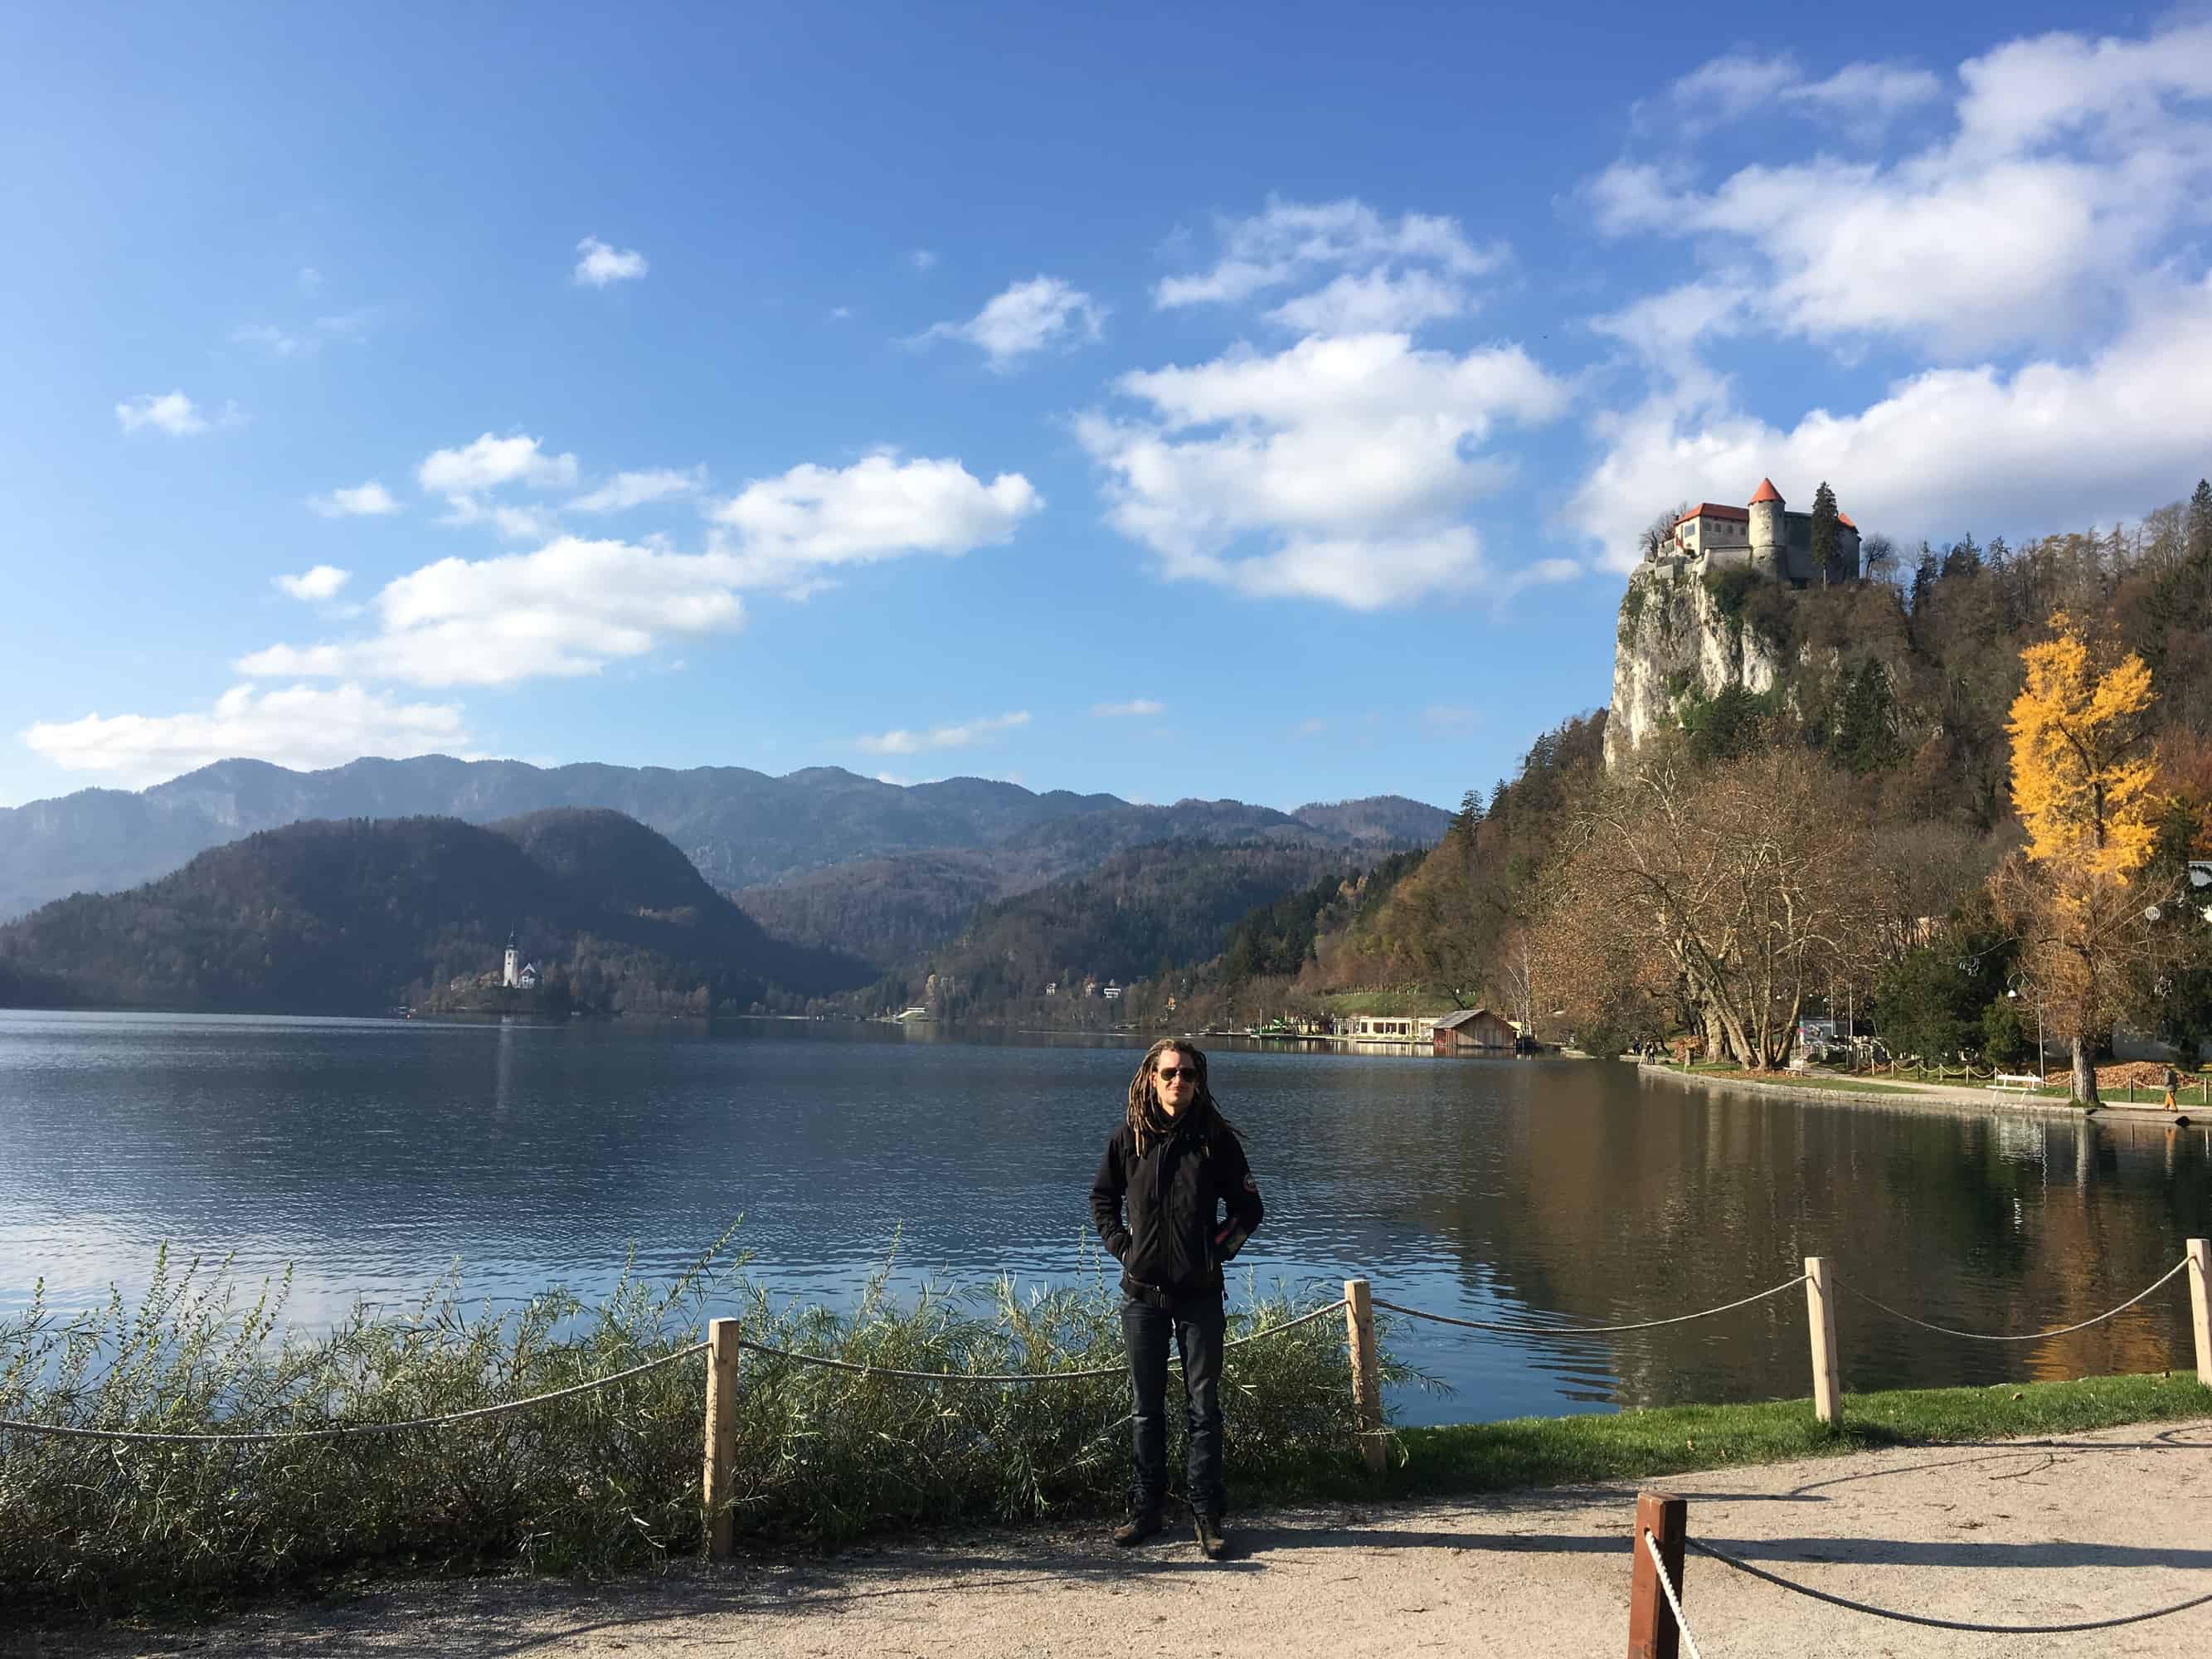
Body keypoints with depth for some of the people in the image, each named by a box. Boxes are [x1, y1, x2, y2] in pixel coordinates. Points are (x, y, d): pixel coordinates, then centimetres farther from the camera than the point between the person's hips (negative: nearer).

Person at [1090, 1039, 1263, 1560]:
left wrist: (1218, 1251, -3)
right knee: (1146, 1408, 11)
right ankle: (1145, 1508, 21)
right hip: (1142, 1294, 2)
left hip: (1199, 1296, -1)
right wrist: (1121, 1247, 4)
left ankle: (1207, 1513, 13)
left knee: (1204, 1407, 4)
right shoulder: (1128, 1138, 0)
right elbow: (1102, 1199, 16)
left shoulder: (1217, 1139, -3)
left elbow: (1247, 1208, 6)